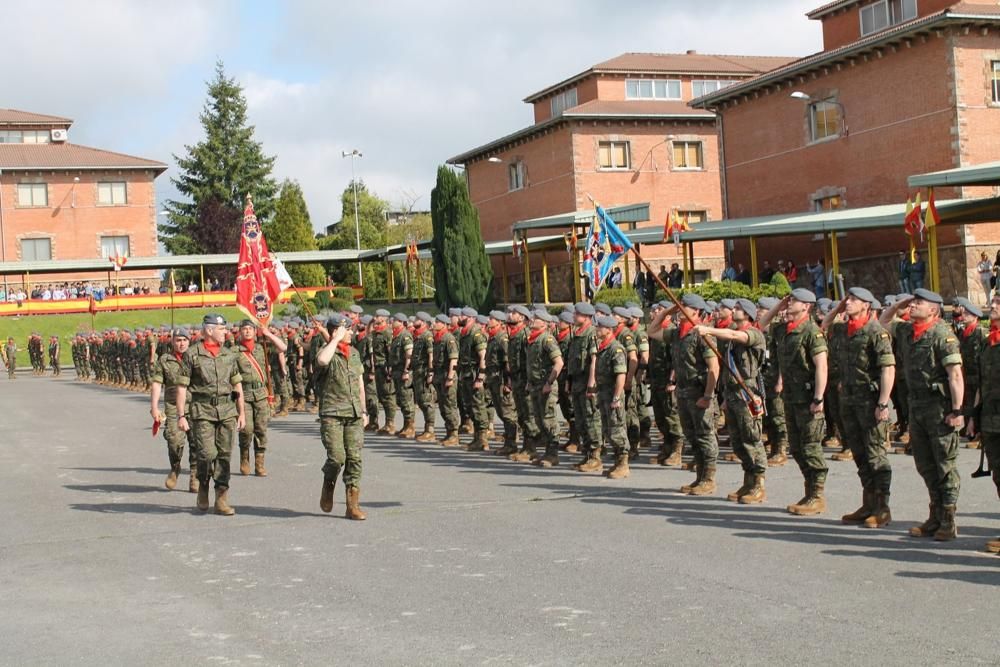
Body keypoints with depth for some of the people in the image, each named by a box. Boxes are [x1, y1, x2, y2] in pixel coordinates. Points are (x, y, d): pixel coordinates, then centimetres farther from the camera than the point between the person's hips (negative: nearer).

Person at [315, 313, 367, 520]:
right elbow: (322, 360, -32)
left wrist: (363, 410, 19)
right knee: (337, 457, -12)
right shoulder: (328, 351, -4)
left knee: (354, 458, -1)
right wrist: (336, 339, -20)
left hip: (354, 414, 5)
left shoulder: (354, 352, 15)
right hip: (332, 414, -5)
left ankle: (353, 506, 3)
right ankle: (328, 486, 20)